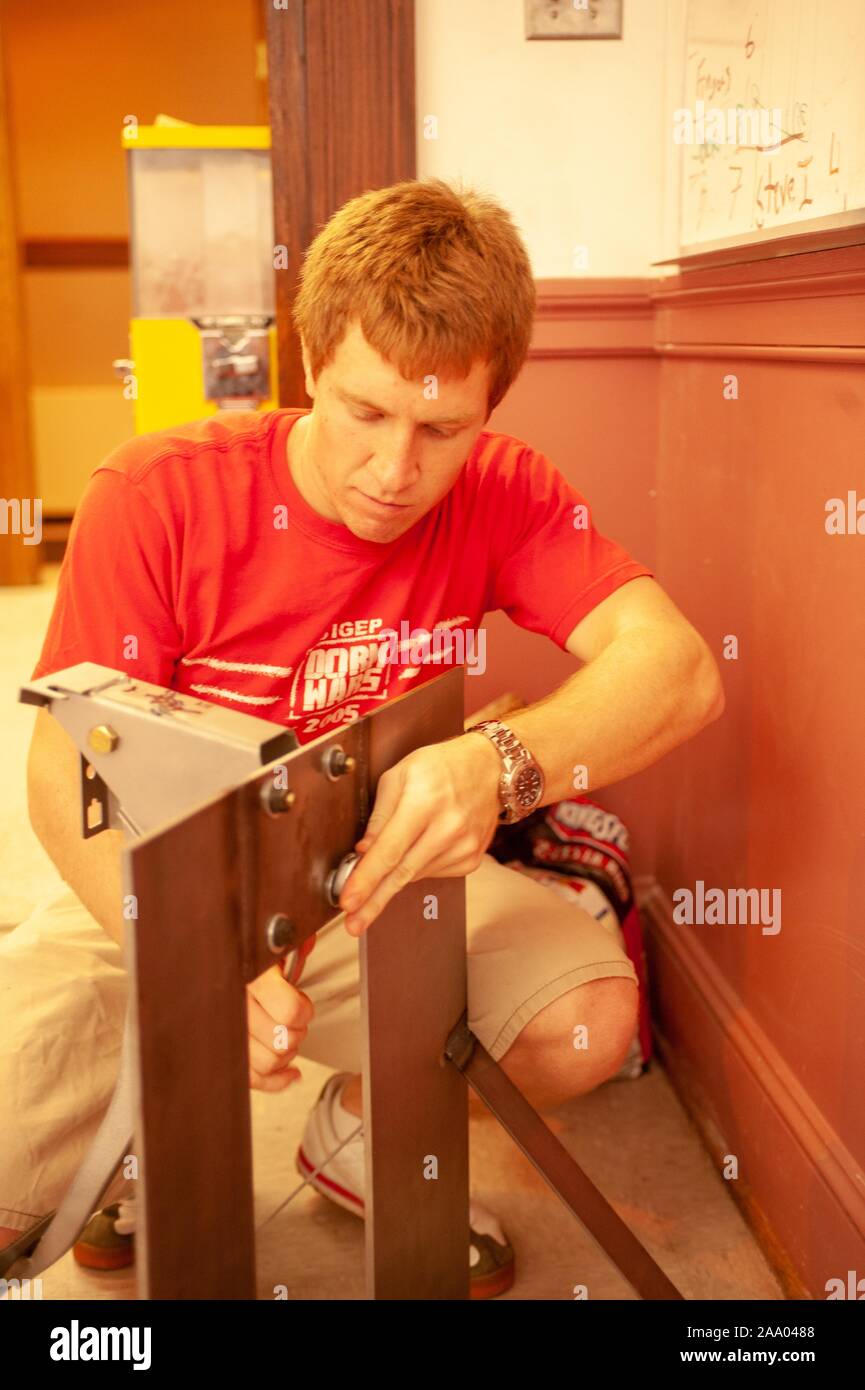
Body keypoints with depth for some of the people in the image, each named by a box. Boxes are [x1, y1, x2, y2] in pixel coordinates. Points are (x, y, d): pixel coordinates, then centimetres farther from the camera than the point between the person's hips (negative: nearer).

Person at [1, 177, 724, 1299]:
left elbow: (679, 667, -25)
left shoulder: (503, 496, -12)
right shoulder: (158, 495, -19)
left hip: (385, 879, 2)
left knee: (590, 1018, -22)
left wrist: (501, 764, -47)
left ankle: (363, 1127, 11)